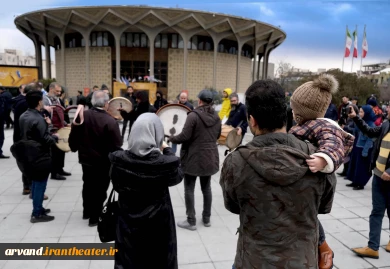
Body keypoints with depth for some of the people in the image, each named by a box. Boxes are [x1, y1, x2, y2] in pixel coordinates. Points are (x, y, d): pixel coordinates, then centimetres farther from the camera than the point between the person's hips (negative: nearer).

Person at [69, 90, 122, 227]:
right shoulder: (110, 121, -23)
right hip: (103, 161, -5)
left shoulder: (82, 116, -6)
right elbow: (116, 145, -21)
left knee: (87, 185, 23)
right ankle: (95, 217, 18)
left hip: (85, 158, 6)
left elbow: (73, 137, 3)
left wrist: (74, 147, 22)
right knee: (100, 189, 9)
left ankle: (87, 212, 38)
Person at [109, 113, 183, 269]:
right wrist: (167, 151, 5)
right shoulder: (166, 163, -25)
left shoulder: (119, 160, -17)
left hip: (129, 222, 2)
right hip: (158, 224, -2)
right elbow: (178, 176, -2)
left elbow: (117, 186, 0)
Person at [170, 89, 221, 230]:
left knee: (189, 189, 5)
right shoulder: (216, 117, 5)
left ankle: (191, 221, 11)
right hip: (210, 158, 7)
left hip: (193, 158, -6)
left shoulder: (193, 115, -16)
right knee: (206, 188, 17)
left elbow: (184, 136, -18)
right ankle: (206, 218, 27)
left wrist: (171, 138, -2)